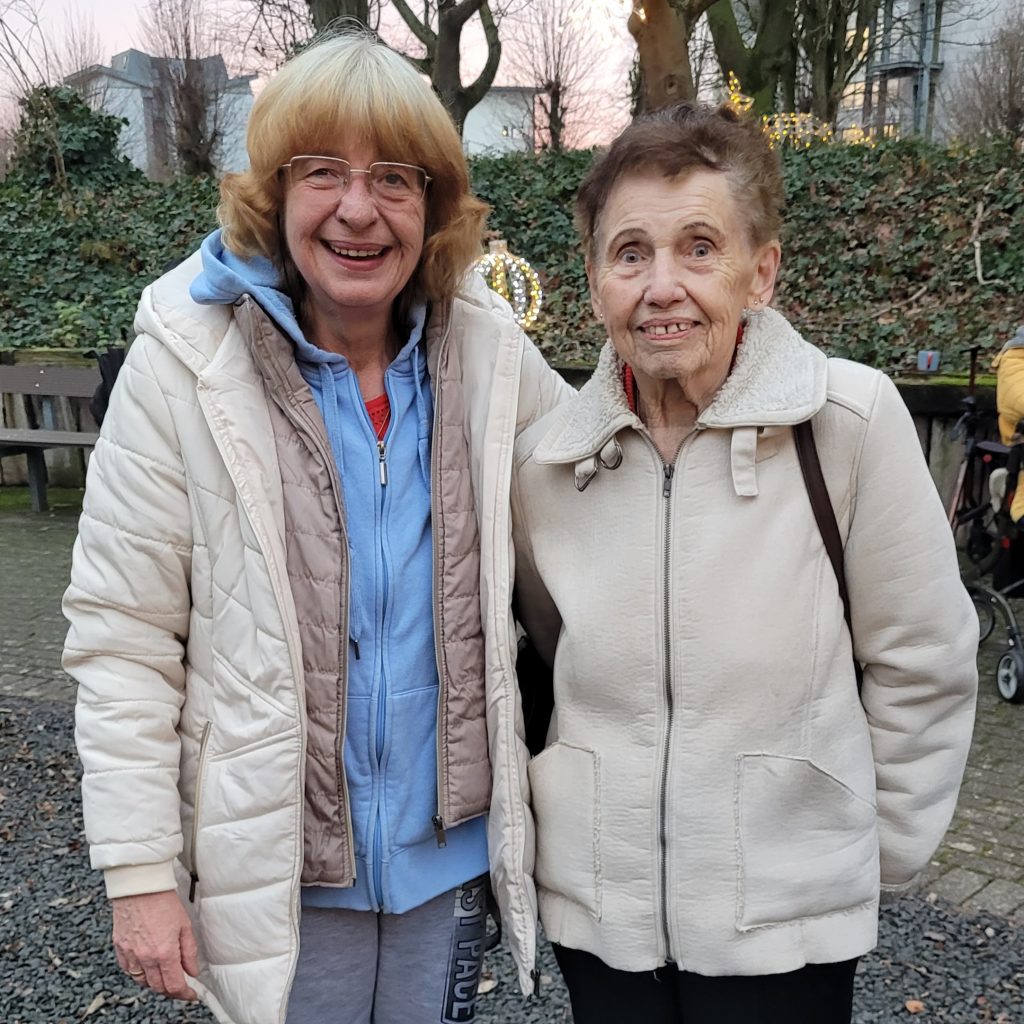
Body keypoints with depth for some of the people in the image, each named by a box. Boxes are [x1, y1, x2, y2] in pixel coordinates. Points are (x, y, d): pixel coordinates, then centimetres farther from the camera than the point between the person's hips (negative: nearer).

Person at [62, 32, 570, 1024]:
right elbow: (123, 636, -11)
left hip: (450, 843, 3)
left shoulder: (488, 353, -6)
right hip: (279, 863, -3)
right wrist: (140, 873, -11)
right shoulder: (185, 365, -13)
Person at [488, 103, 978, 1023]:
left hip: (789, 919, -2)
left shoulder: (851, 420, -15)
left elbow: (923, 664, -7)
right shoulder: (546, 460, -5)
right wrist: (519, 817, 6)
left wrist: (880, 852, 1)